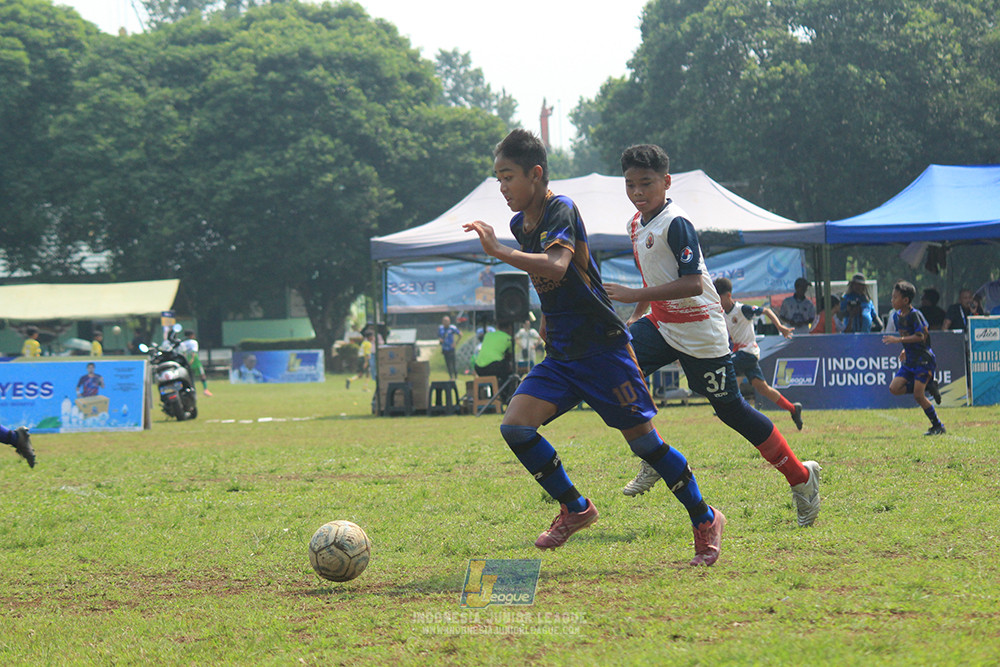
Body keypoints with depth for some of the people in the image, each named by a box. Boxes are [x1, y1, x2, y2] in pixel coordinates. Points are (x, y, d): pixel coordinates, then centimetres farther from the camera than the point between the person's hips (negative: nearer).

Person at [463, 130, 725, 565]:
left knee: (642, 440, -2)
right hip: (560, 355, 7)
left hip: (603, 348, -7)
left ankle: (705, 520, 16)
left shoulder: (561, 210, -16)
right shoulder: (521, 223, 9)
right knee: (515, 425, -11)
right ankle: (575, 509, 6)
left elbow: (556, 267, -35)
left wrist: (498, 251, -36)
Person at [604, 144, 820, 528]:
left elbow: (692, 283, -30)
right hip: (660, 323, 8)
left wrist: (634, 296, -32)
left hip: (699, 333, -8)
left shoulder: (676, 225, -20)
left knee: (729, 407, -2)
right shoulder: (637, 224, 8)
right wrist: (636, 316, 19)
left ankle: (801, 478, 13)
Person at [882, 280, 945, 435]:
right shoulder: (897, 316, 9)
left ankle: (938, 426, 1)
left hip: (924, 359, -9)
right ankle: (929, 386, 8)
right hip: (909, 361, 9)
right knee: (894, 389, -6)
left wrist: (898, 340, -28)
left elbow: (920, 337, -24)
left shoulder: (915, 315, -16)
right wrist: (905, 350, 10)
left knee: (918, 396, -13)